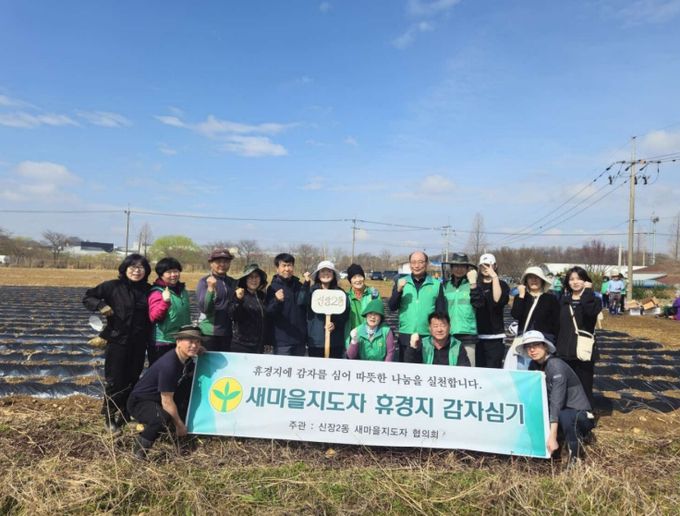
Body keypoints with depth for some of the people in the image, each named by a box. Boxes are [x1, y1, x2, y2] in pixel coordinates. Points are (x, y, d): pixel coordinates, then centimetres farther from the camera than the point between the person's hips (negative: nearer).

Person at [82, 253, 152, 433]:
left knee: (132, 381, 11)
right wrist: (101, 306, -15)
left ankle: (124, 416, 27)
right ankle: (110, 418, 20)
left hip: (139, 344, 3)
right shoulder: (113, 286, -5)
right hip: (117, 342, -3)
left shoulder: (148, 290, 2)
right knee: (114, 381, 4)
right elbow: (88, 297, 1)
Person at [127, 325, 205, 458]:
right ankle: (141, 444, -9)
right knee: (163, 418, -37)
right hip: (140, 402, -9)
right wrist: (179, 425, -13)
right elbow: (167, 402, -25)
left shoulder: (187, 359, -5)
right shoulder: (169, 365, -30)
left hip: (158, 399, 9)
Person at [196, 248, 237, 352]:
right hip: (209, 332, -4)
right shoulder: (204, 281, -4)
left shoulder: (233, 282, 10)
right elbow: (204, 308, -14)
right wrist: (210, 288, -26)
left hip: (227, 332, 5)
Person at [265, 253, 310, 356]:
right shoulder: (273, 287, -5)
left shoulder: (299, 285, 8)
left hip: (300, 339, 4)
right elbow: (268, 312, -11)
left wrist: (307, 283, -13)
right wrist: (277, 301, -30)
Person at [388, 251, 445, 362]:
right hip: (405, 336, 1)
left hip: (429, 336, -1)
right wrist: (398, 290, -16)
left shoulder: (436, 284, 2)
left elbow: (441, 312, 4)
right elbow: (392, 307, 1)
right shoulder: (401, 282, 6)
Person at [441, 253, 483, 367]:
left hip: (467, 334, -3)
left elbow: (478, 303, -14)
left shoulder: (470, 285, 0)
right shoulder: (445, 286, 10)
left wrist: (473, 282, -21)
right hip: (447, 335, 3)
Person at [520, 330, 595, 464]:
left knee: (564, 416, -38)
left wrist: (552, 437, -37)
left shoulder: (556, 366, -25)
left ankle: (576, 456, -15)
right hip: (558, 412, 7)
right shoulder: (533, 365, -2)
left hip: (580, 414, -7)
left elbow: (556, 402, -32)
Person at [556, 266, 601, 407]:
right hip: (565, 351, 4)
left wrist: (587, 291, -20)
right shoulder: (563, 300, 9)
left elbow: (591, 311, -28)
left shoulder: (592, 299, -2)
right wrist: (555, 347, 9)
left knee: (584, 387, 1)